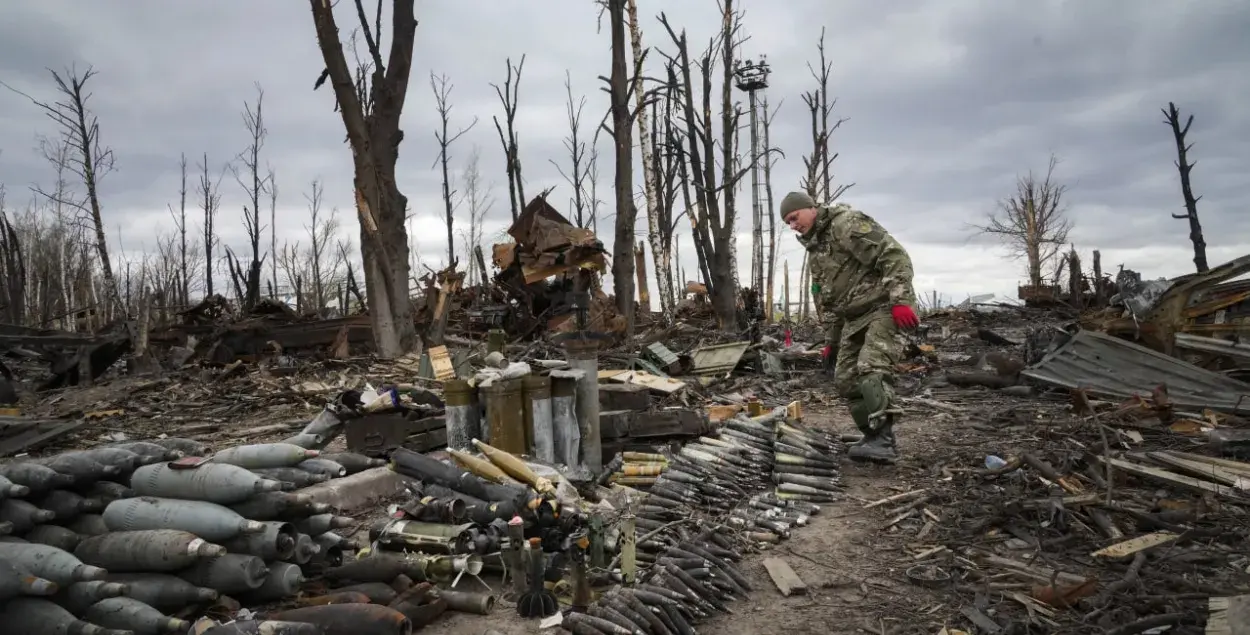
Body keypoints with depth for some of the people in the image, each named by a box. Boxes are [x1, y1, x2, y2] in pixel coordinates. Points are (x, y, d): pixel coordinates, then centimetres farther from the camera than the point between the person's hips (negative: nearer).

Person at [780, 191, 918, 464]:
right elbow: (825, 298, 24)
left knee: (872, 368, -25)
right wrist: (832, 338, 21)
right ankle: (873, 436, 16)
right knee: (846, 379, 6)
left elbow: (894, 255, -21)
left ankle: (884, 440, -24)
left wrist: (900, 300, -29)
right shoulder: (814, 248, 18)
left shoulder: (847, 223, -11)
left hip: (883, 307, -9)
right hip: (855, 317, 9)